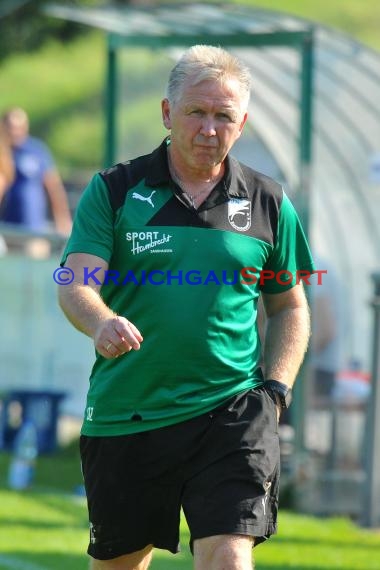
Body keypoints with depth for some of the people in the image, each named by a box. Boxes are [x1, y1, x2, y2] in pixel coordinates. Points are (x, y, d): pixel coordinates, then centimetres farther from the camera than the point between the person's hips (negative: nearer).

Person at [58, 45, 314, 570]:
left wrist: (275, 390, 3)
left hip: (230, 413, 0)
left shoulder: (268, 203, 8)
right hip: (123, 417, 1)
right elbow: (76, 284, -9)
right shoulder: (114, 191, 3)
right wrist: (103, 323, -32)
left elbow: (290, 309, 19)